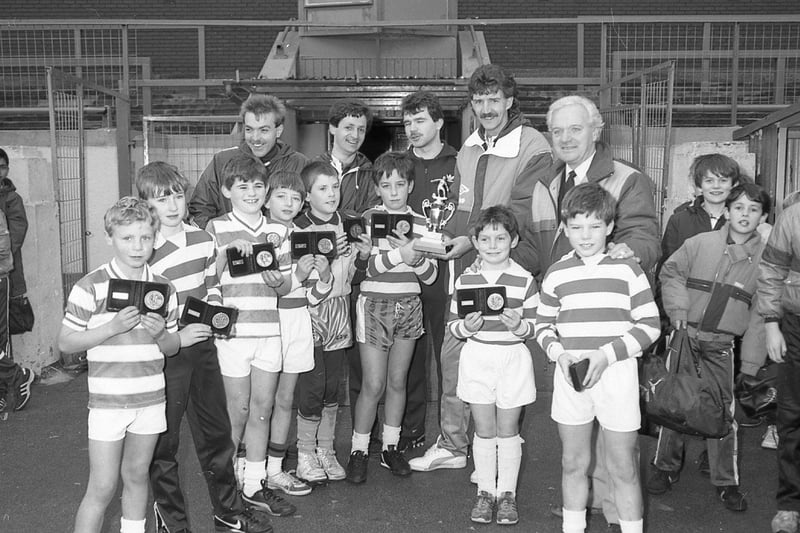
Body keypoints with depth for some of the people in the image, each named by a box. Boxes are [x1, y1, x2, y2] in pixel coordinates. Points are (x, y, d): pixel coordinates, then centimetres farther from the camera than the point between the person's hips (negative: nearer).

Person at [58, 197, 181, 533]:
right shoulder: (91, 287, -8)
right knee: (102, 488, 1)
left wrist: (160, 334, -12)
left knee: (137, 476, 16)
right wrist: (112, 327, -19)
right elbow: (65, 342, -6)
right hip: (108, 400, -4)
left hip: (150, 399, 4)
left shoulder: (163, 288, 4)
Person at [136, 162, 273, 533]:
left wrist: (216, 312, -1)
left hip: (202, 347, 6)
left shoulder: (203, 239, 3)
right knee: (164, 439, 7)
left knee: (216, 430, 15)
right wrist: (175, 338, -18)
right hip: (165, 355, -5)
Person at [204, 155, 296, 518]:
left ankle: (254, 484, 22)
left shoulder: (278, 231, 11)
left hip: (269, 330, 4)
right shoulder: (216, 229, -1)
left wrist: (277, 281, -8)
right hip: (231, 329, -4)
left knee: (263, 408, 9)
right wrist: (226, 251, -17)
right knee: (238, 410, 4)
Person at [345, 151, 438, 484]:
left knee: (397, 382, 10)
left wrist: (416, 258, -16)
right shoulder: (368, 219, -3)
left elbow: (430, 276, 4)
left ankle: (390, 447, 24)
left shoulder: (420, 223, 6)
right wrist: (400, 254, -24)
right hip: (374, 305, -3)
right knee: (373, 385, -3)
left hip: (409, 306, 3)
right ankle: (359, 450, 12)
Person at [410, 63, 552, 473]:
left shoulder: (533, 148, -9)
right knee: (453, 352, 9)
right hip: (466, 269, 7)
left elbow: (521, 212, -16)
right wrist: (448, 237, 1)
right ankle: (451, 445, 23)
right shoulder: (469, 148, 14)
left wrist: (474, 239, -22)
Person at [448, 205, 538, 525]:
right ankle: (485, 491, 23)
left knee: (508, 430, 8)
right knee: (484, 430, 9)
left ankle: (507, 493, 22)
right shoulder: (465, 280, 0)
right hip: (477, 358, 1)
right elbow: (452, 326, 3)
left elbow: (536, 326, -1)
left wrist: (518, 325, -21)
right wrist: (466, 326, -18)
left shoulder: (524, 280, -4)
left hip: (513, 358, -1)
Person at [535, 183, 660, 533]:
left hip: (617, 375, -2)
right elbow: (543, 324, 12)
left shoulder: (627, 269, -2)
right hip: (570, 376, 3)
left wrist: (607, 354, -14)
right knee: (573, 464, 14)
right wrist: (559, 353, -8)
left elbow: (649, 325, -4)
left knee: (623, 468, 6)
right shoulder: (557, 274, 4)